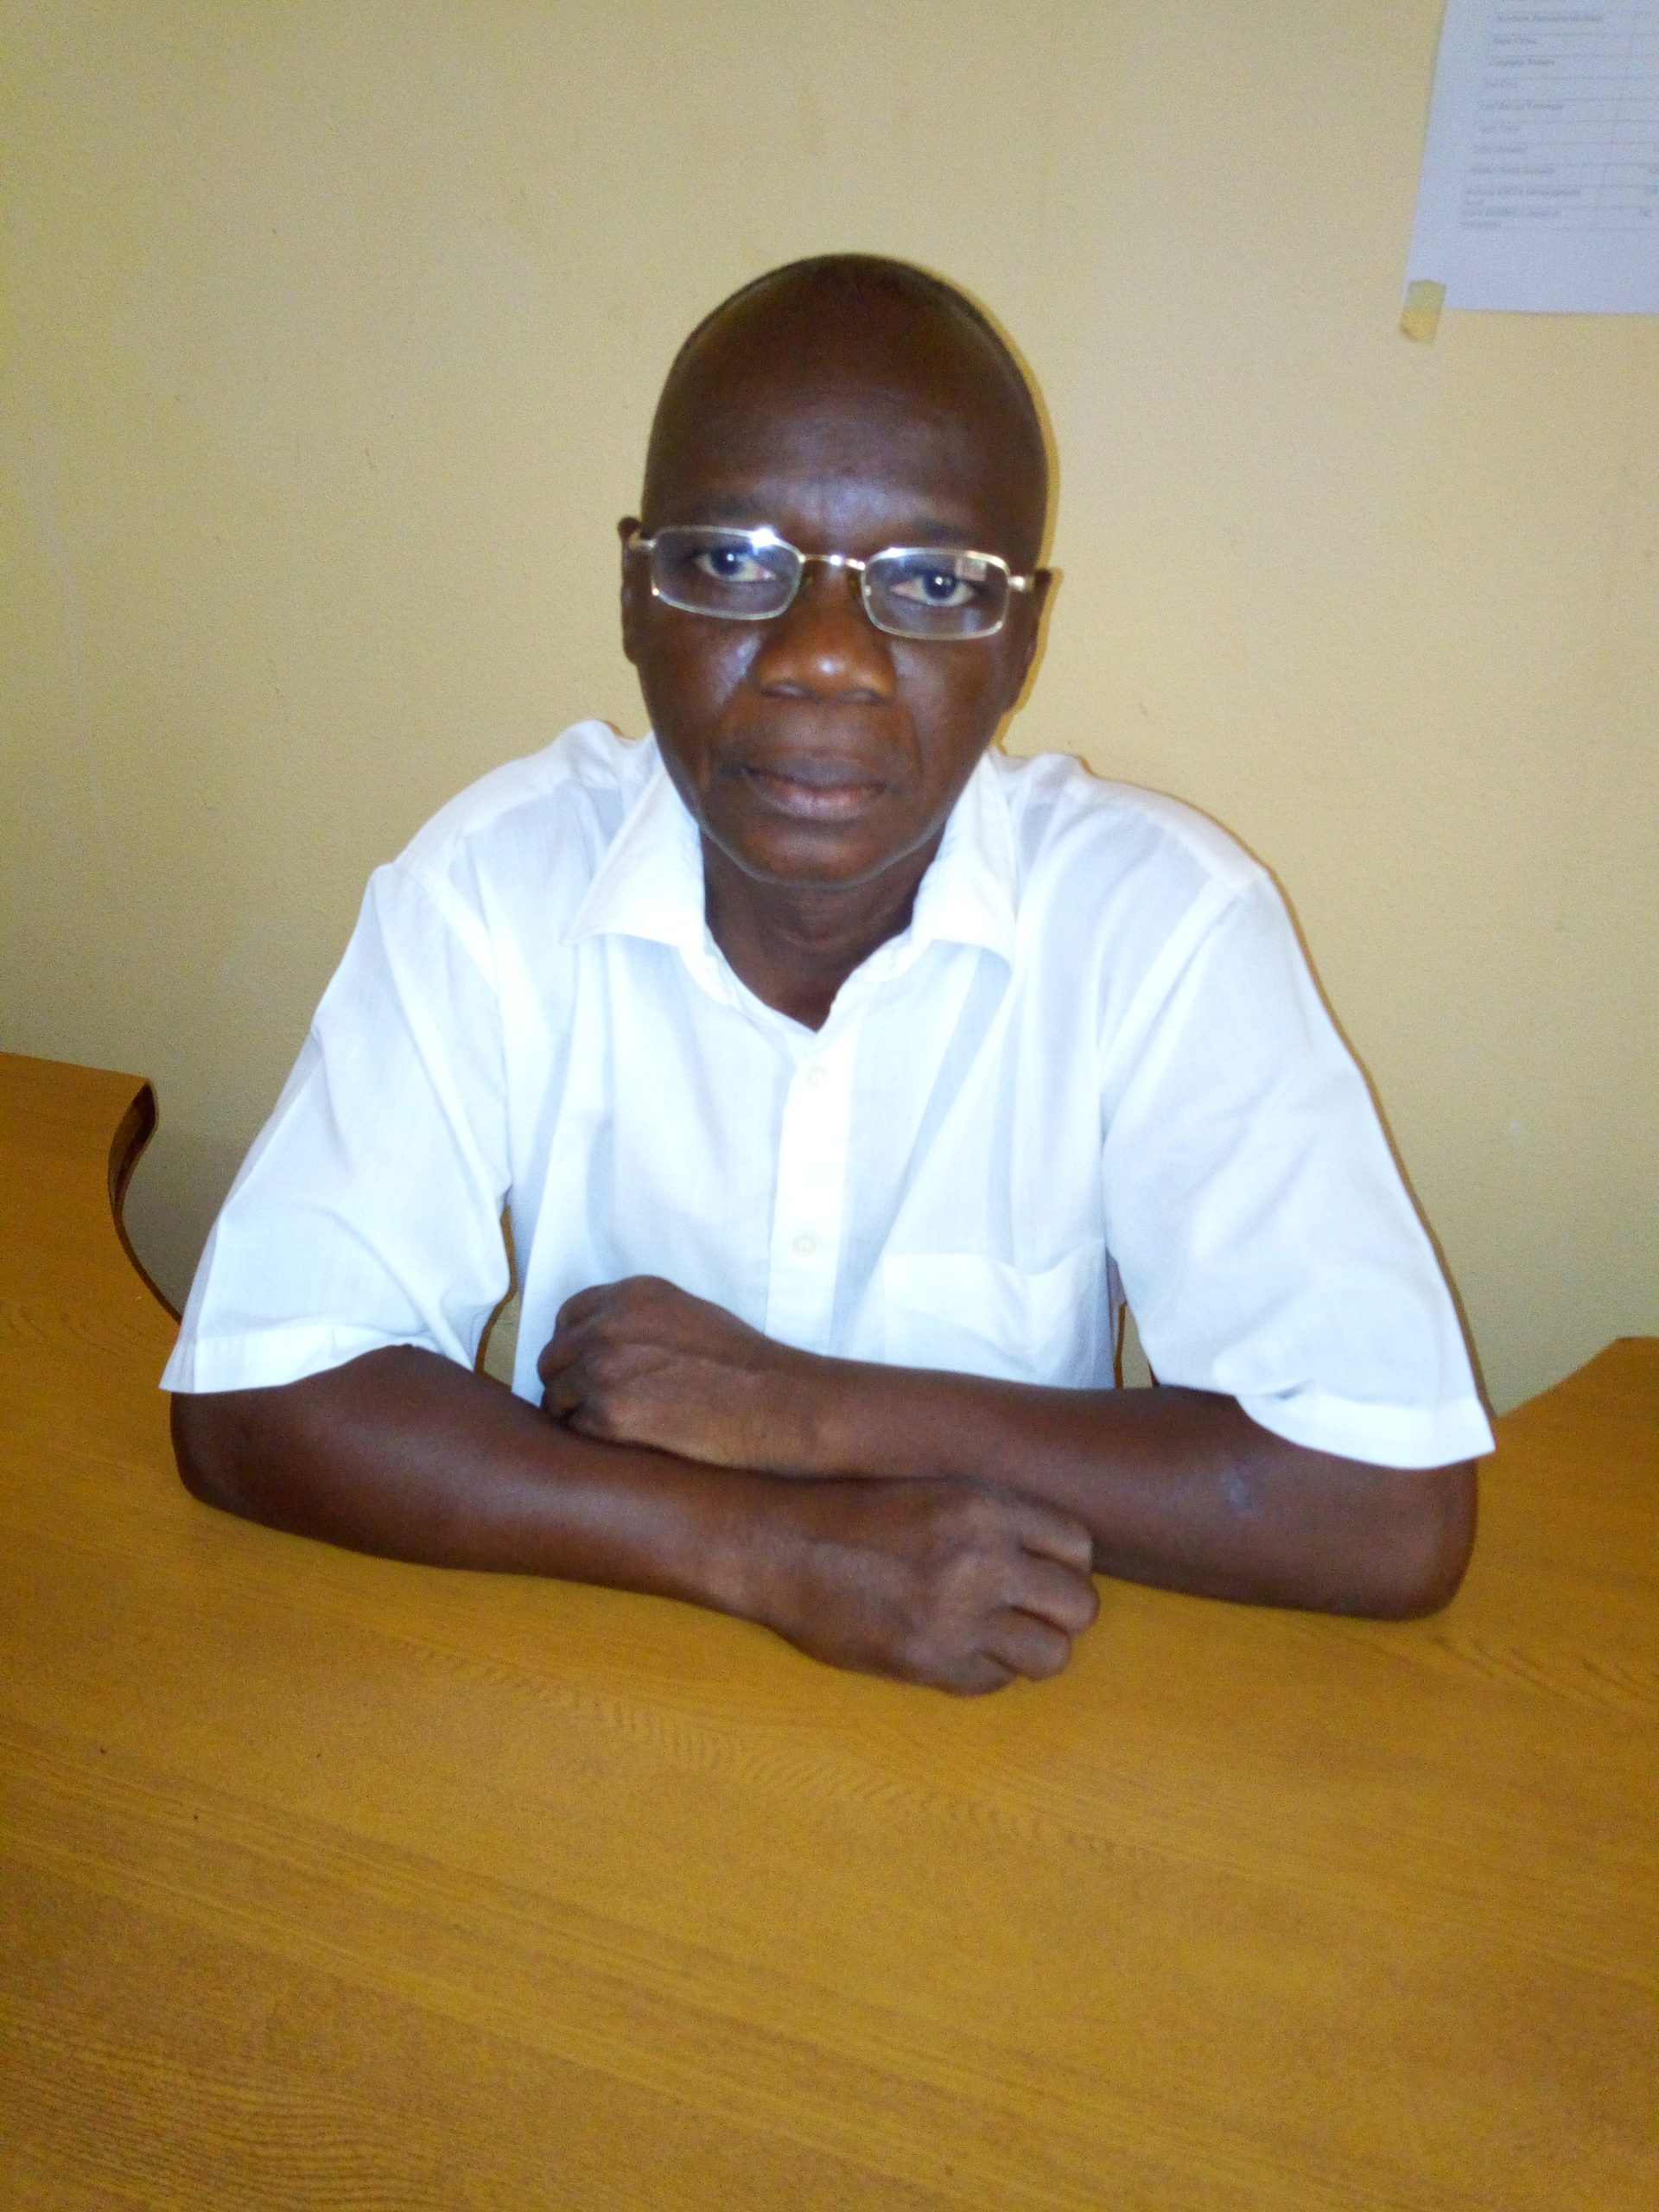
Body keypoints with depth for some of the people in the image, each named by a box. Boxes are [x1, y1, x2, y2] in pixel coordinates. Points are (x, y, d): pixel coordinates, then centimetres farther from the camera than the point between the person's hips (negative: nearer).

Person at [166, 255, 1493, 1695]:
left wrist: (792, 1404, -21)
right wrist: (771, 1548, -24)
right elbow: (248, 1404, -16)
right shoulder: (499, 877, -12)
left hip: (1007, 1710, 0)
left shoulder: (1163, 918, -15)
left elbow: (1395, 1511, -21)